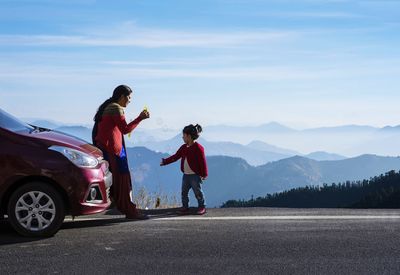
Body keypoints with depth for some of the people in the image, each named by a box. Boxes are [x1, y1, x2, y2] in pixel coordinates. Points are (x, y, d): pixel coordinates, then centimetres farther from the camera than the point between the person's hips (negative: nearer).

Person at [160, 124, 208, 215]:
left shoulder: (198, 148, -14)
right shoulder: (184, 148, 9)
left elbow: (203, 161, -15)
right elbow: (175, 157, 15)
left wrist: (204, 174, -16)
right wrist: (165, 161, 9)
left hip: (195, 175, -7)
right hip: (186, 175, 8)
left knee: (198, 192, 2)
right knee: (184, 192, 10)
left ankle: (202, 207, 16)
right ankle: (185, 208, 21)